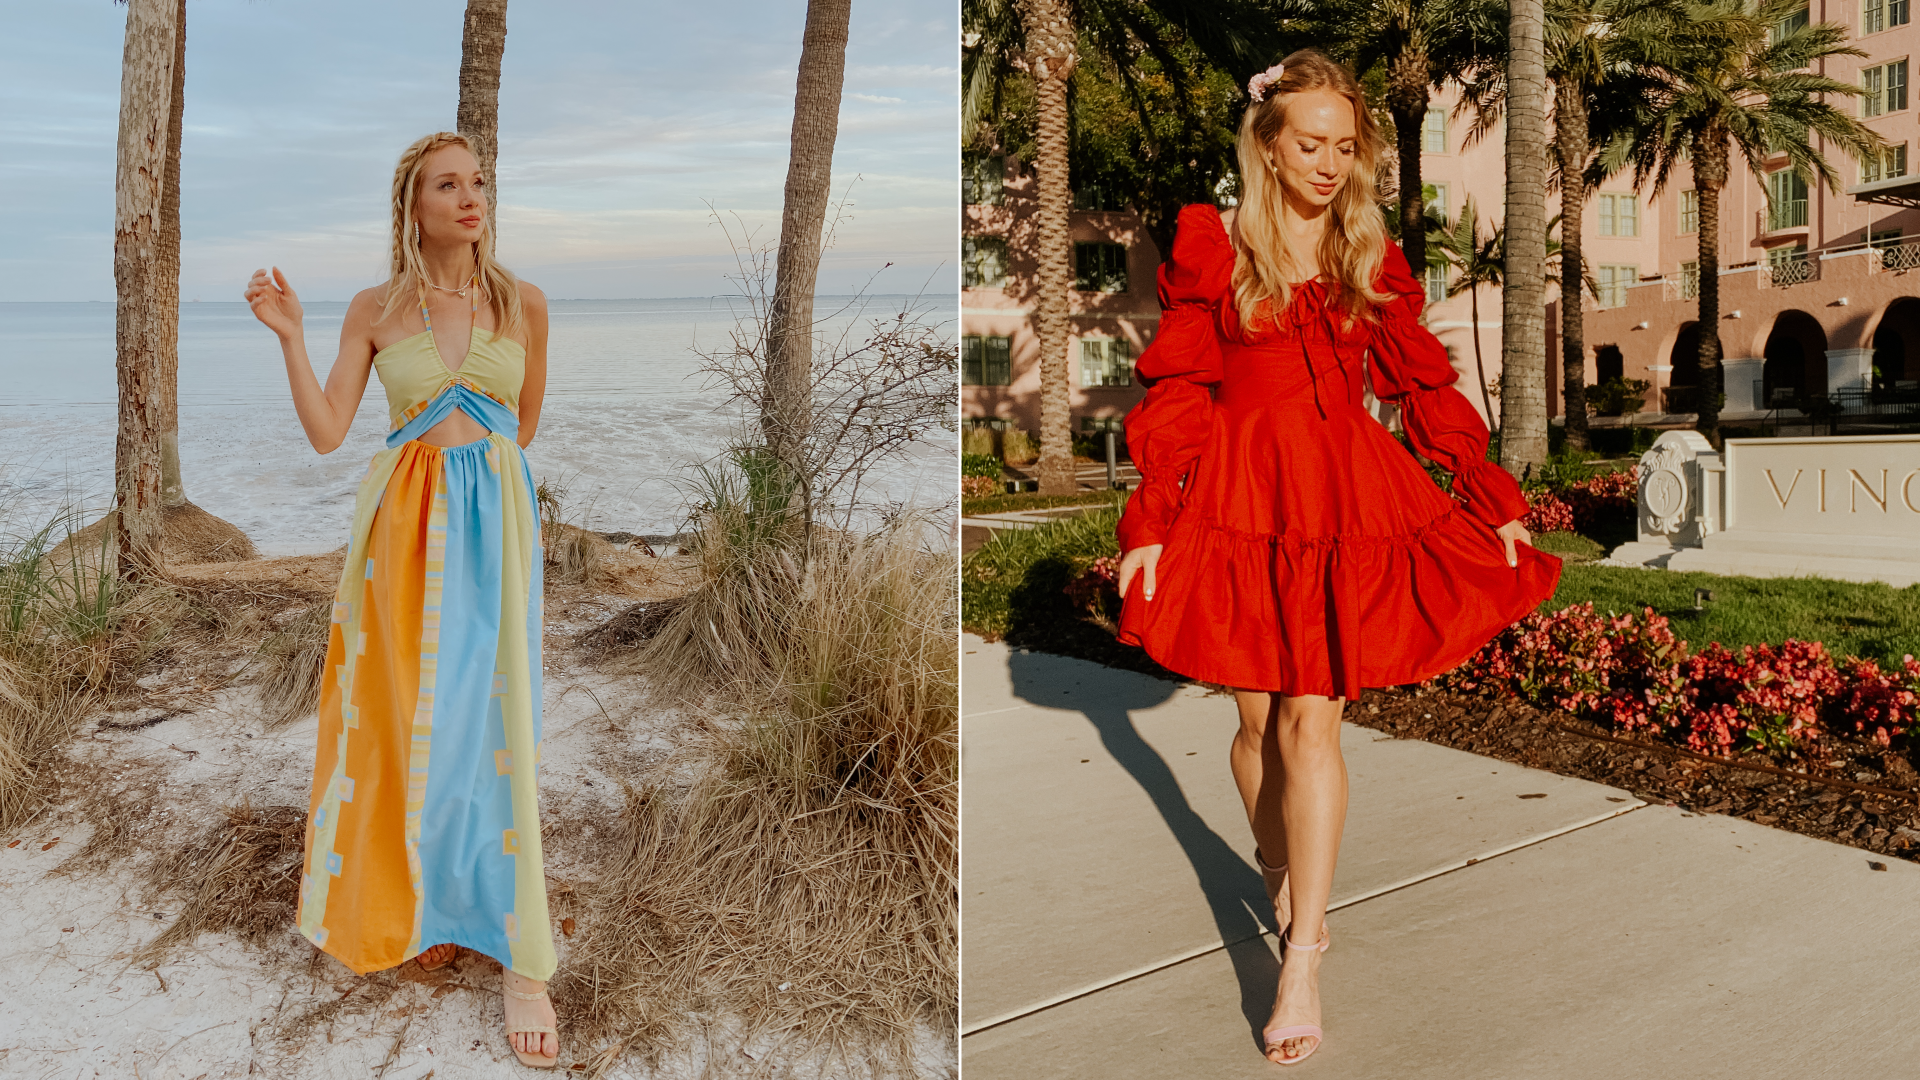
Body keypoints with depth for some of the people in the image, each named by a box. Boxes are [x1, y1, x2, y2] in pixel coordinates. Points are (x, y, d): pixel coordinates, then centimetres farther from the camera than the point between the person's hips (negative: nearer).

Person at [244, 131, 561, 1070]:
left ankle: (518, 955, 0)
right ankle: (427, 906, 24)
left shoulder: (523, 304, 4)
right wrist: (290, 337, -8)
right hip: (404, 522, 1)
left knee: (493, 720, -4)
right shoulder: (374, 310, 3)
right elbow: (326, 432, -2)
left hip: (495, 517, 0)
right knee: (411, 714, 4)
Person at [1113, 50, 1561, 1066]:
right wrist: (1150, 520, -8)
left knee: (1311, 721, -6)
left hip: (1346, 497, 1)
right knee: (1259, 717, 7)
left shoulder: (1371, 261, 8)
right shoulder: (1212, 250, 2)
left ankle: (1301, 963, -2)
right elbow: (1174, 392, -1)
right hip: (1239, 497, 0)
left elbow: (1425, 383, 11)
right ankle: (1284, 879, 33)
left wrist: (1492, 496, 8)